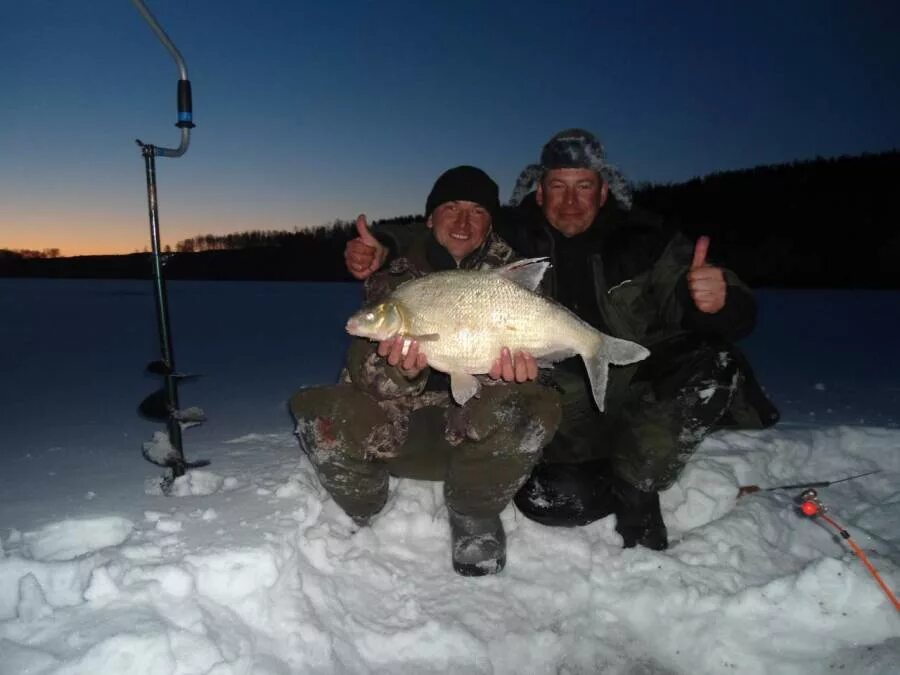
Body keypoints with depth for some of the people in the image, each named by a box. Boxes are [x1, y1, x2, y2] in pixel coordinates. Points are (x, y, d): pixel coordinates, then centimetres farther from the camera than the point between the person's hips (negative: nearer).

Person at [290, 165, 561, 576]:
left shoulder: (507, 273, -1)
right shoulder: (396, 274, -3)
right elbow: (363, 374, -13)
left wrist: (510, 366, -35)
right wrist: (398, 370, -38)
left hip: (476, 434, 0)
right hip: (399, 429, 1)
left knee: (536, 407, -32)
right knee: (316, 411, -26)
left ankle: (474, 519, -4)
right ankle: (364, 519, 4)